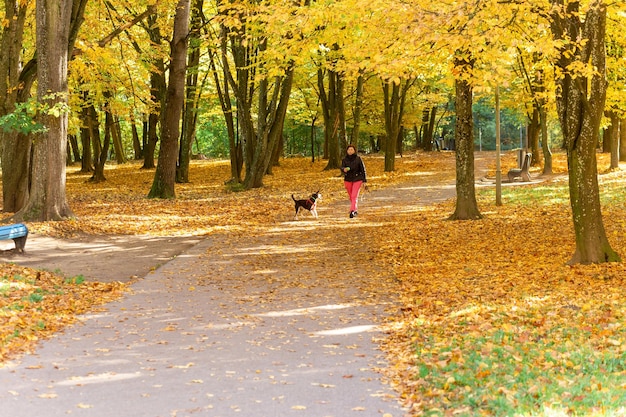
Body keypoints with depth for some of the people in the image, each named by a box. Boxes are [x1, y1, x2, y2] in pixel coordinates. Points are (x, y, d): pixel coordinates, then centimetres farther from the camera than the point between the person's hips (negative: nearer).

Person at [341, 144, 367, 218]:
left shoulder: (358, 159, -7)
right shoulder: (344, 159, -1)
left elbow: (363, 169, -2)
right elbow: (342, 168, -11)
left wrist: (364, 180, -4)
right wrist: (344, 169, -36)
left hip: (357, 179, -3)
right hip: (348, 180, 3)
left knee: (354, 196, -14)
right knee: (351, 196, 12)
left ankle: (352, 211, -21)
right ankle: (355, 210, 29)